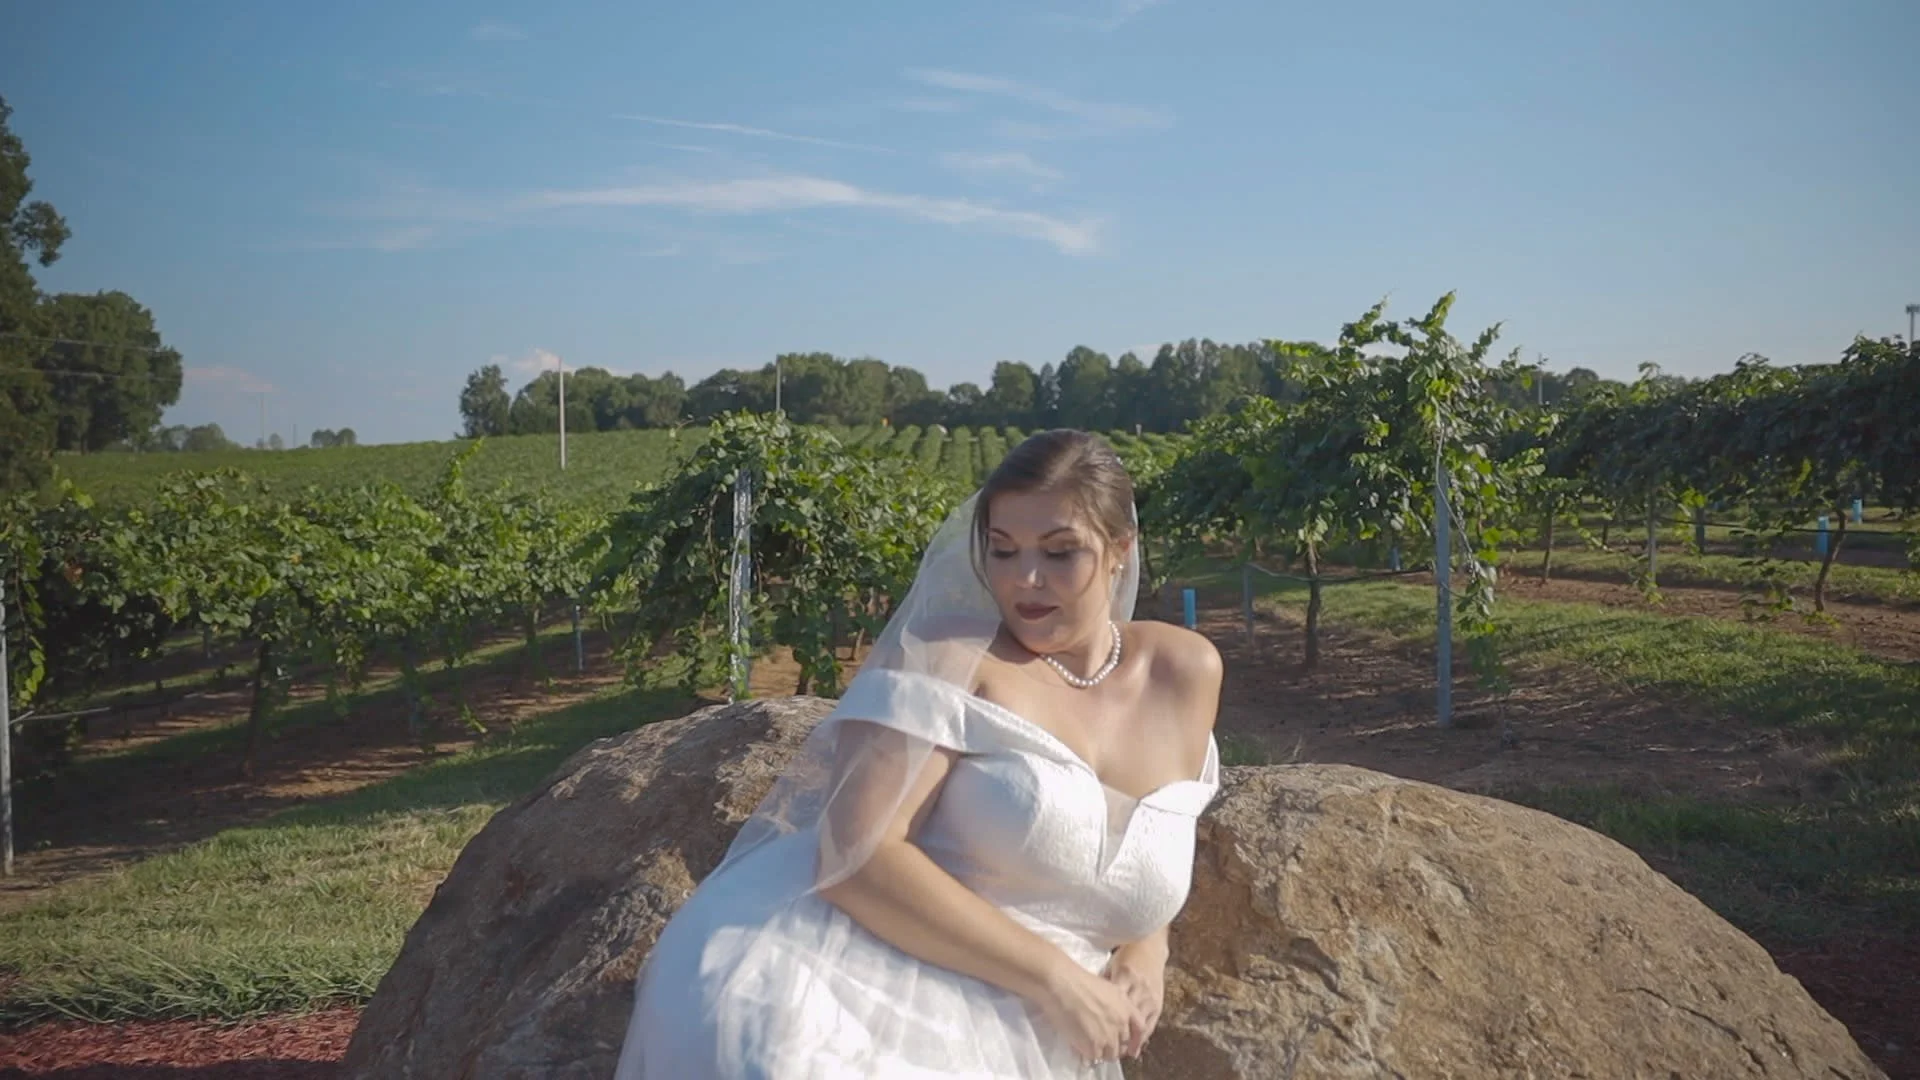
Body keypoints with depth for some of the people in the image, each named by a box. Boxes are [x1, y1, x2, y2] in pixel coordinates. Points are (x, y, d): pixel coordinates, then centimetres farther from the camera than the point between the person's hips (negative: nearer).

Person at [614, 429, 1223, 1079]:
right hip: (812, 997, -4)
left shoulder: (1187, 674, 10)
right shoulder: (953, 656, -6)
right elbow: (858, 852, -16)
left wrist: (1147, 949, 5)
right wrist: (1055, 977, -14)